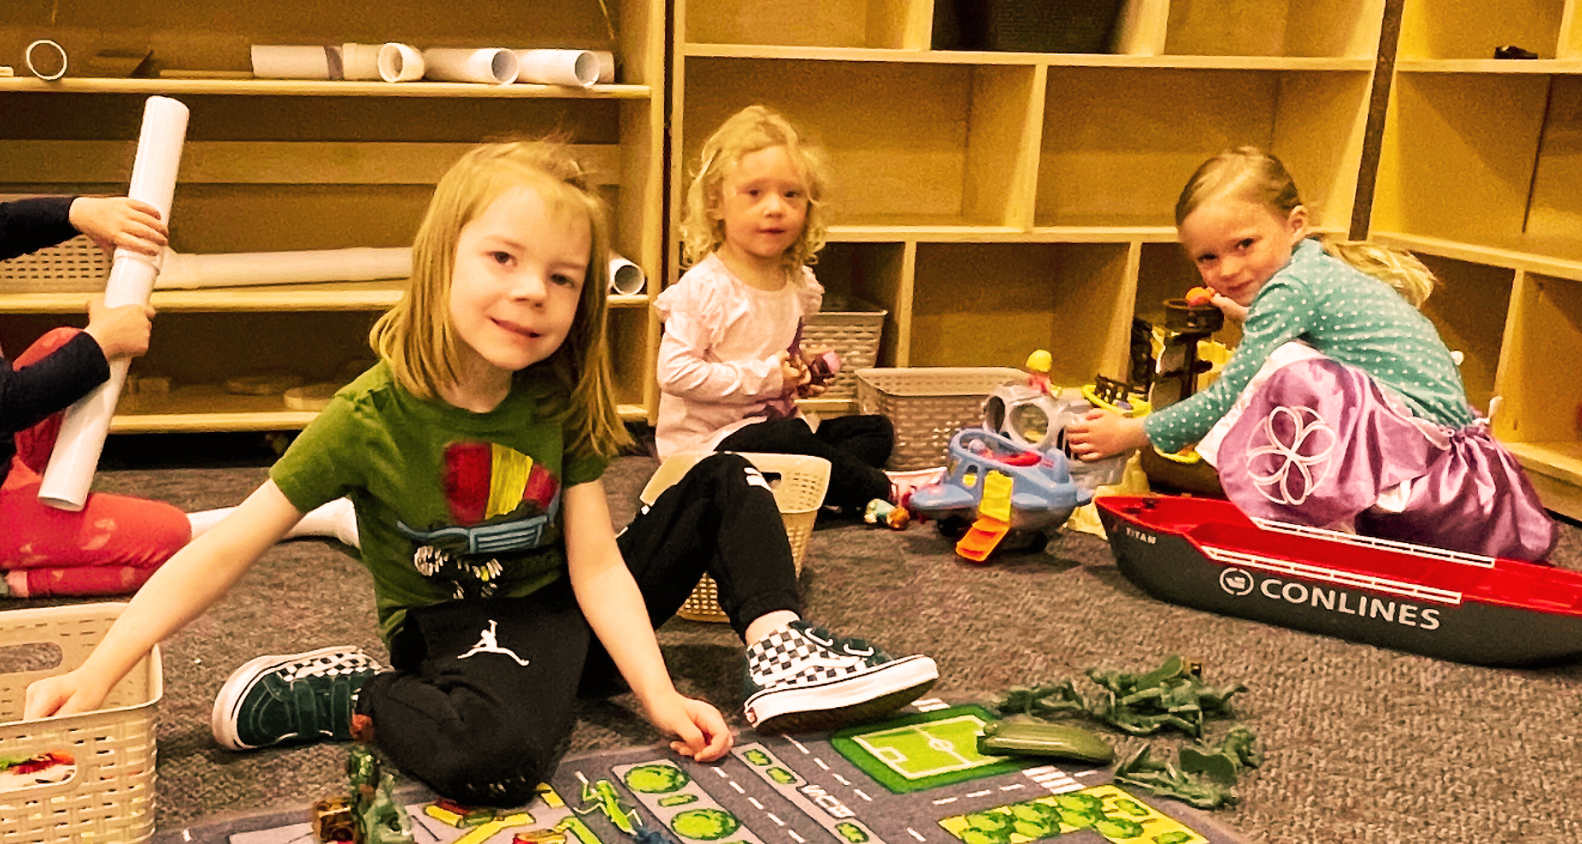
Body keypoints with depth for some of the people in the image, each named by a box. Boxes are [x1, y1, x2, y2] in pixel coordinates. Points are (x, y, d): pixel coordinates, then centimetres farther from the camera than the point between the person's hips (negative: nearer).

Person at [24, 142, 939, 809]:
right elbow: (225, 551, -18)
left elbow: (596, 563, -12)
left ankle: (783, 655, -2)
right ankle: (349, 696, -12)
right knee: (493, 752, -40)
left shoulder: (558, 402, -9)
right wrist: (97, 673, -24)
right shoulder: (375, 416, -20)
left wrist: (660, 696, -23)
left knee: (729, 482, 0)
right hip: (454, 627, -5)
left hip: (563, 608, 5)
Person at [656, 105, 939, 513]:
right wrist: (763, 376, -20)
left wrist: (801, 368, 0)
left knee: (877, 429, 3)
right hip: (705, 439, -8)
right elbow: (675, 372, -23)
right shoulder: (704, 288, -18)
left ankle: (831, 485, -25)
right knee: (786, 438, -35)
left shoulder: (800, 284, 6)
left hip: (776, 422, 8)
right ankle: (882, 490, -17)